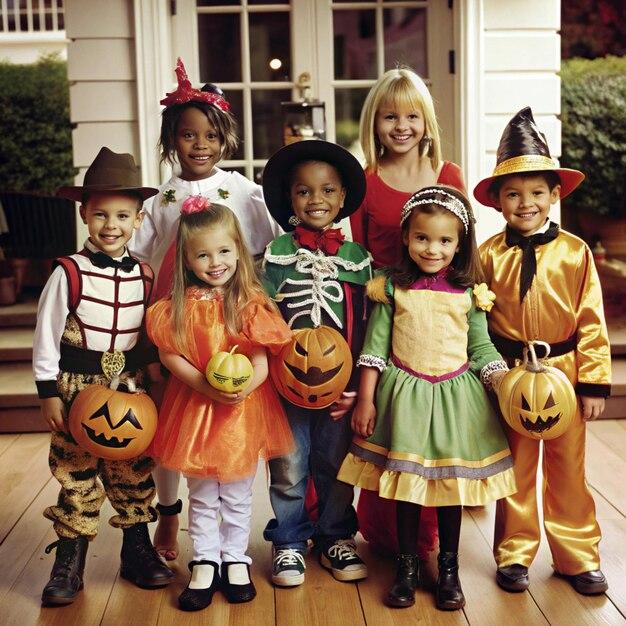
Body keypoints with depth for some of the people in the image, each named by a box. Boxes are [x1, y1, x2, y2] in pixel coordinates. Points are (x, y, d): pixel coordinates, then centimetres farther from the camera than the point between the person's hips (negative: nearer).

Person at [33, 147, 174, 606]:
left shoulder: (144, 276, 2)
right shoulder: (69, 274, -10)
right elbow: (46, 336, -6)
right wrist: (49, 391, -7)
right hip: (77, 386, -3)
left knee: (134, 469, 13)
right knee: (76, 472, 4)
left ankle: (138, 551, 28)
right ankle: (69, 562, 16)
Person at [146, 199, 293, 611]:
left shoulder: (250, 303, -8)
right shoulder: (180, 307, -4)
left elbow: (261, 359, -10)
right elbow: (168, 352, -5)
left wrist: (244, 385, -30)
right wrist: (202, 383, -20)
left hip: (243, 409, -1)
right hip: (194, 408, 1)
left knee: (237, 496, 13)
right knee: (202, 496, 13)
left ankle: (235, 561, 30)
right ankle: (205, 564, 27)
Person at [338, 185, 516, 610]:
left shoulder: (469, 292, 1)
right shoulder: (392, 287, -2)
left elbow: (481, 349, 5)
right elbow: (375, 347, 0)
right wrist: (366, 399, -2)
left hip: (456, 397, 1)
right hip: (405, 395, 0)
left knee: (452, 484, 9)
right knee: (406, 483, 6)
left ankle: (449, 570, 24)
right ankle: (408, 568, 21)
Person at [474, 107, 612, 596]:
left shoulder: (575, 253, -5)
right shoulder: (489, 255, -4)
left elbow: (591, 321, -4)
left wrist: (593, 382, -5)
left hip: (563, 371, 0)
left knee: (568, 469, 12)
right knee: (516, 468, 13)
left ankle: (577, 555, 26)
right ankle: (515, 553, 27)